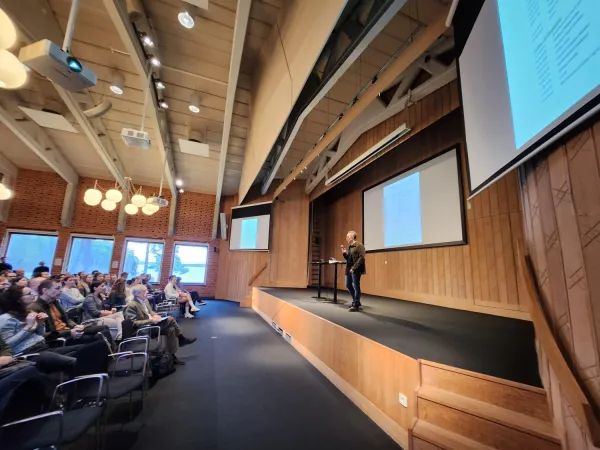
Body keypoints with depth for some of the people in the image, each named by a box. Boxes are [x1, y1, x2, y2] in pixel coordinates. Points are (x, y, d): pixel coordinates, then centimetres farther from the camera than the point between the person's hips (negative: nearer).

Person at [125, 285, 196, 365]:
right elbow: (134, 323, -22)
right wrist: (151, 321, -24)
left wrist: (155, 315, -3)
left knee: (171, 329, -12)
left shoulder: (145, 300, 7)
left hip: (151, 324, 8)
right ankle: (181, 339, -8)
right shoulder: (131, 306, -18)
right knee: (170, 319, -22)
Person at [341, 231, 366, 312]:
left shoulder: (359, 245, -10)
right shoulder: (350, 246, 16)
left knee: (356, 287, -1)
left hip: (355, 270, -9)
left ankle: (356, 305, 9)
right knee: (348, 285, 15)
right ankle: (355, 301, 30)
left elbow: (361, 258, -18)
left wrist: (354, 268, -22)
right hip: (349, 269, 9)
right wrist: (344, 253, 3)